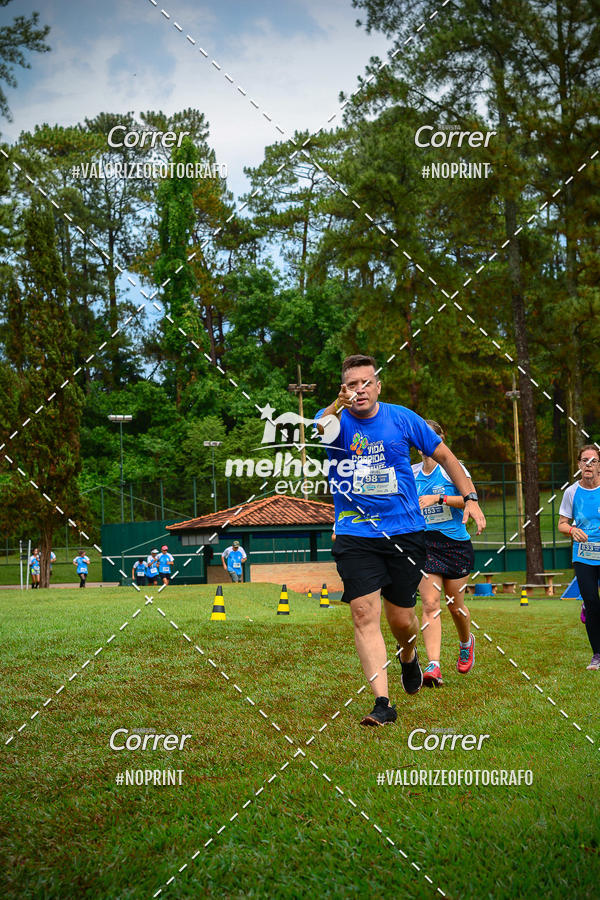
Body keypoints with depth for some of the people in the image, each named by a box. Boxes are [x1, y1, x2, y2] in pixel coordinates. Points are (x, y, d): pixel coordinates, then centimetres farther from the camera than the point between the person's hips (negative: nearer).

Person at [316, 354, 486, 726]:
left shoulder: (402, 418, 1)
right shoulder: (334, 418, -3)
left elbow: (445, 456, 12)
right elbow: (316, 432, -28)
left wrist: (470, 498, 3)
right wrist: (338, 406, -49)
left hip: (405, 533, 1)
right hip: (355, 536, -1)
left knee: (401, 619, 8)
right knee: (365, 614, -13)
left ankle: (409, 657, 43)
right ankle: (383, 702, -10)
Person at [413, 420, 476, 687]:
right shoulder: (412, 473, 8)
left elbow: (470, 500, -17)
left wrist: (438, 498, -26)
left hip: (455, 543, -2)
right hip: (424, 543, 2)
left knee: (454, 604, 8)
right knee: (430, 604, -12)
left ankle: (466, 643, 41)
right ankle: (433, 666, -19)